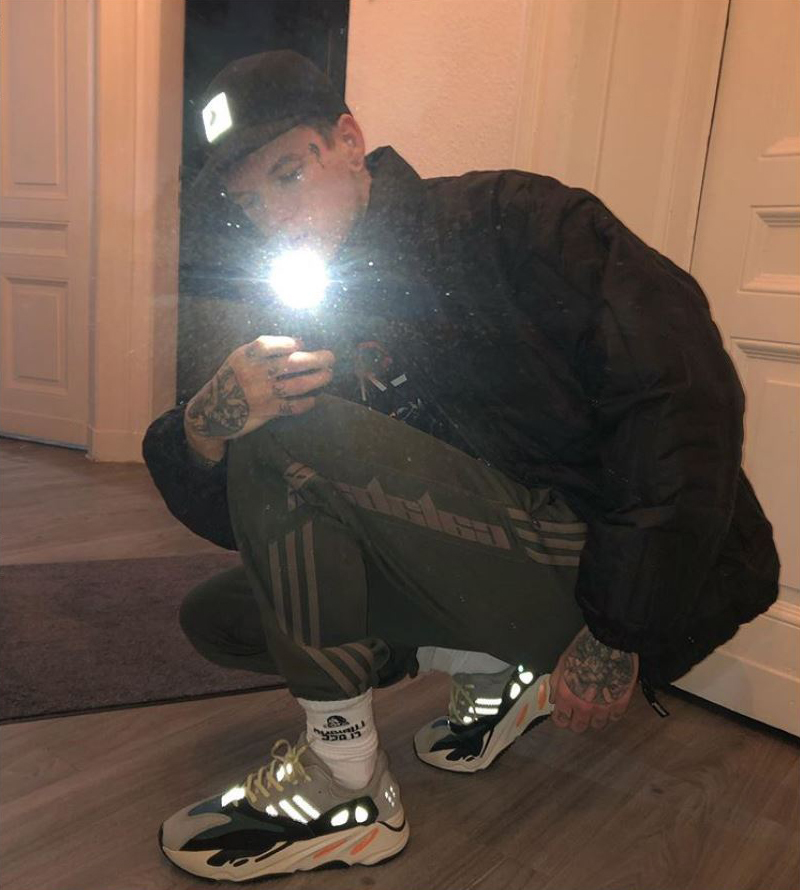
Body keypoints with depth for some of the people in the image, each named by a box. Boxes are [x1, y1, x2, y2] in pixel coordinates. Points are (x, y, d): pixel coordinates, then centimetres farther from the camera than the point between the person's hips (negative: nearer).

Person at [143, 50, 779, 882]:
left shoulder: (503, 221, -6)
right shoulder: (310, 327, 9)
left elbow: (685, 398, -17)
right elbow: (244, 521, 2)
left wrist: (620, 635, -19)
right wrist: (205, 431, -22)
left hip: (598, 570, -7)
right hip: (487, 576, 7)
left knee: (291, 437, -21)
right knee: (216, 616, 6)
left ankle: (343, 783, -7)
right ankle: (499, 670, 7)